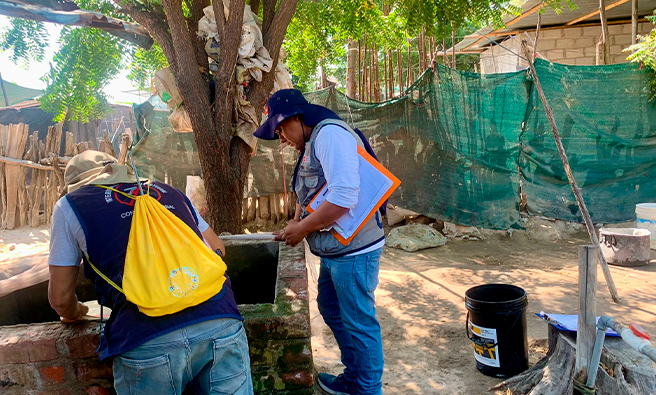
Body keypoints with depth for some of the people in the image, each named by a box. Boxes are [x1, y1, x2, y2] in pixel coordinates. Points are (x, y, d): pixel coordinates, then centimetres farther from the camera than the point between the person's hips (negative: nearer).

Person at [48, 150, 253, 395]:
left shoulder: (70, 205, 19)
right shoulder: (166, 191, 26)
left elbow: (60, 297, 19)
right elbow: (217, 249, 31)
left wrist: (73, 313, 41)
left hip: (147, 338, -2)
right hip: (221, 323, 3)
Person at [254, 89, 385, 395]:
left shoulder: (330, 133, -18)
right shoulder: (312, 142, 15)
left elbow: (344, 197, -28)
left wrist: (302, 229, -18)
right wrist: (296, 222, 3)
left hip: (353, 249, -11)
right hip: (334, 250, 11)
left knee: (359, 323, 2)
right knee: (331, 309, 22)